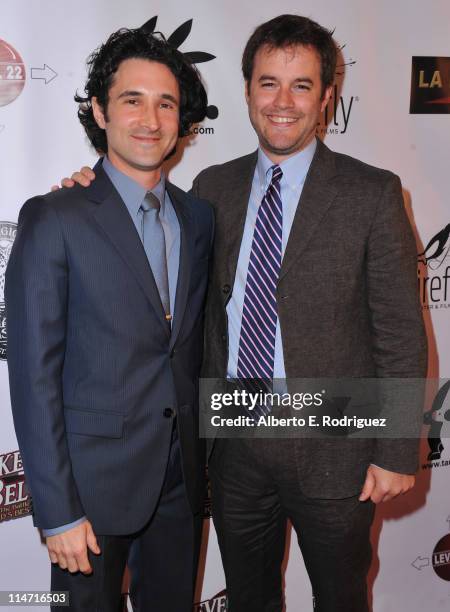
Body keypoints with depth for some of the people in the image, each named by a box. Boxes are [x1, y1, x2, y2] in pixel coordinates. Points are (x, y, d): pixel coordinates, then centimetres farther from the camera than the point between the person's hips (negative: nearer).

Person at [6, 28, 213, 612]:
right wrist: (57, 511, -14)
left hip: (183, 476, 5)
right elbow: (34, 373, -13)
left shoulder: (200, 217, 5)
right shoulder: (53, 219, -12)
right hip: (95, 478, -4)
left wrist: (202, 453, 9)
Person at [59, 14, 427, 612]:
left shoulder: (372, 193, -9)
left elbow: (401, 333, -8)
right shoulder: (213, 187, 3)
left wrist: (396, 452, -8)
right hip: (235, 444, 3)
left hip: (332, 449, -3)